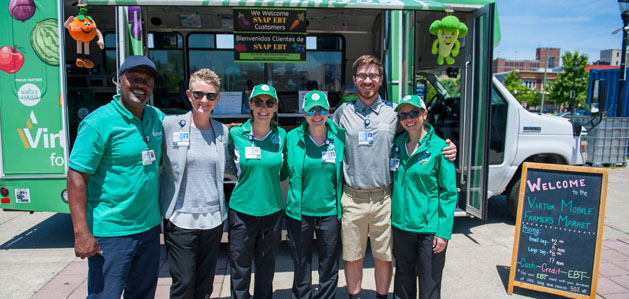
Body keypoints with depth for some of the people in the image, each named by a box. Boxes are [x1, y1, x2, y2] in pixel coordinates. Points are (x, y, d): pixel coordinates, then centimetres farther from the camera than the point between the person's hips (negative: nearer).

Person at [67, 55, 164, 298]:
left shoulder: (157, 117, 5)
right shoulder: (98, 122, -14)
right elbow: (77, 176, -16)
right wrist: (81, 232, -20)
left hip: (149, 227, 6)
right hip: (111, 232, -6)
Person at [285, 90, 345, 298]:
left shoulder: (340, 137, -2)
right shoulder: (292, 137, -1)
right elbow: (285, 174, 6)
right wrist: (283, 205, 5)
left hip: (330, 212, 0)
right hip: (299, 212, 0)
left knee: (329, 268, 13)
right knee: (301, 267, 13)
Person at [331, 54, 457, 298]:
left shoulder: (394, 112, 3)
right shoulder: (343, 112, 5)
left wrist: (447, 150, -7)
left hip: (384, 198, 0)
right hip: (352, 198, 1)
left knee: (384, 256, 12)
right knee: (352, 256, 12)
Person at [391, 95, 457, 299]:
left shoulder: (439, 147, -10)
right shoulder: (397, 144, 5)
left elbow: (449, 193, -9)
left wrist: (444, 231, -12)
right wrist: (392, 216, 9)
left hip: (429, 229, -4)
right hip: (400, 225, 5)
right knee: (403, 281, 19)